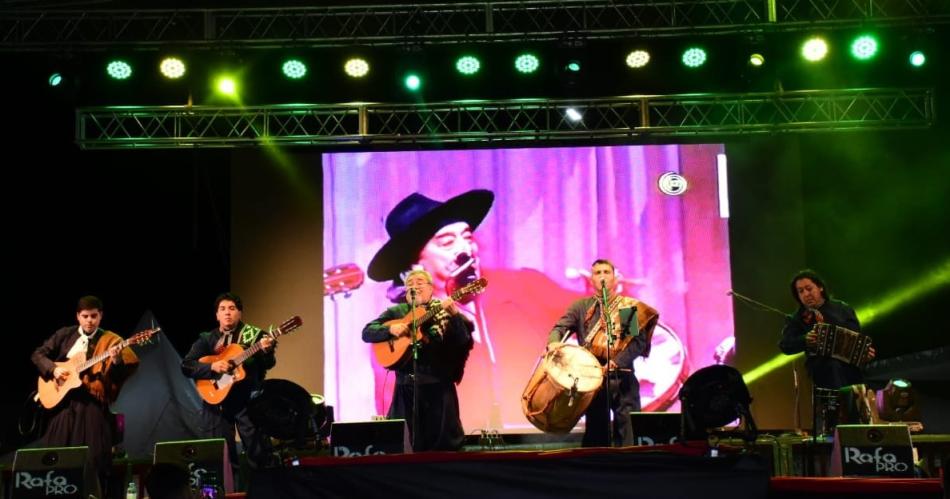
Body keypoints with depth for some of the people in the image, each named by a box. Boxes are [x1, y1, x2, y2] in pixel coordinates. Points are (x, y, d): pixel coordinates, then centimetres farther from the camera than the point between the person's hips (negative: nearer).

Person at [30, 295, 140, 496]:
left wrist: (116, 361, -30)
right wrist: (53, 369, -5)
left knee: (93, 458, -7)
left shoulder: (110, 340, 0)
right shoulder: (65, 335, 10)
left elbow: (119, 377, -8)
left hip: (93, 403, -3)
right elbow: (38, 355, 12)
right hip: (63, 399, 3)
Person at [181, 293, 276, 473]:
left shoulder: (255, 334, 5)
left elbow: (267, 364, -4)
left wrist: (266, 351, -27)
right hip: (217, 399, 2)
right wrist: (212, 366, -15)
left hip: (247, 400, -2)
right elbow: (186, 366, 1)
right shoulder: (206, 339, 9)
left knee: (258, 451, -9)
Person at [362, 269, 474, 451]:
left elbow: (463, 341, -8)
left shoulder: (444, 311, 4)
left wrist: (454, 314, -23)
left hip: (438, 381, -2)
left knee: (445, 441, 0)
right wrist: (390, 329, -11)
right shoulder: (396, 312, 11)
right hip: (405, 382, 2)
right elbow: (367, 333, 6)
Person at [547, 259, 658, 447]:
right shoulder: (581, 307, 14)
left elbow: (639, 340, -3)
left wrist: (615, 363, -16)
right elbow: (560, 327, 2)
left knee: (629, 434, -6)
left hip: (623, 378, -1)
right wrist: (554, 343, -22)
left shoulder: (631, 306, 9)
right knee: (596, 431, 4)